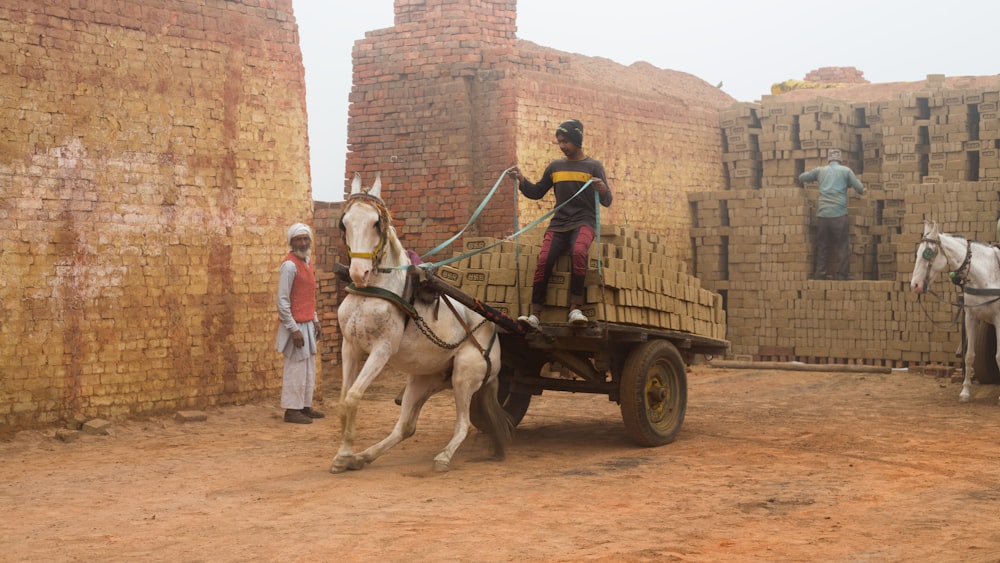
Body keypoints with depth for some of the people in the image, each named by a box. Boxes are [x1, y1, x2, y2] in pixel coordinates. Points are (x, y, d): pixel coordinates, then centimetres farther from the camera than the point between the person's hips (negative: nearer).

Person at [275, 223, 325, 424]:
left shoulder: (307, 263, 11)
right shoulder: (289, 265, -16)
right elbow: (282, 301, -19)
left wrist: (315, 320, 16)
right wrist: (294, 329, -20)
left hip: (308, 324, 9)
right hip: (296, 325, -9)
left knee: (309, 368, 14)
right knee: (296, 368, -4)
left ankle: (305, 406, 23)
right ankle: (291, 409, 4)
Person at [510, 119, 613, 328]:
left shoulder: (593, 166, 4)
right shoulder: (554, 166, 14)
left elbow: (607, 202, -1)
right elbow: (537, 193, 19)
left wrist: (603, 190, -24)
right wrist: (521, 180, 2)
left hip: (584, 221, -3)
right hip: (558, 223, 3)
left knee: (578, 252, -35)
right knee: (543, 261, -22)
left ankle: (575, 309, -35)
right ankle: (534, 315, -23)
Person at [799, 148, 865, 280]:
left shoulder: (820, 170, 13)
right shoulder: (845, 170, 6)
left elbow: (801, 177, 24)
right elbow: (860, 189, 4)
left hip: (822, 215, 3)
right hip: (839, 215, -3)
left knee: (822, 247, 9)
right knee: (842, 247, 2)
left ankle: (821, 275, 7)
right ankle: (842, 275, -1)